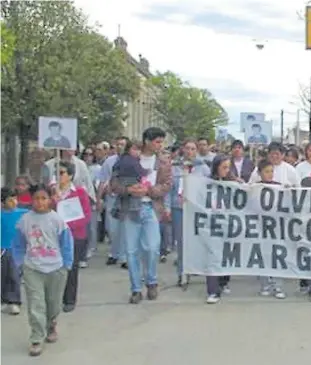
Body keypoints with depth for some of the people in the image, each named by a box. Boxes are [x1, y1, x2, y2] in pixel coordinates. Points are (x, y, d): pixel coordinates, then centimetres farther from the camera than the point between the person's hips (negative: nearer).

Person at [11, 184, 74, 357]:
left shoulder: (57, 220, -8)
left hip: (56, 269, 0)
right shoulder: (25, 220, -4)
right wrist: (20, 263, 2)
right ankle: (36, 340, 4)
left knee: (54, 303, 17)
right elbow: (18, 244, 7)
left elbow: (67, 244, -1)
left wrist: (66, 265, -1)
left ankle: (51, 327, 43)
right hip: (32, 270, 0)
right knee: (36, 305, -4)